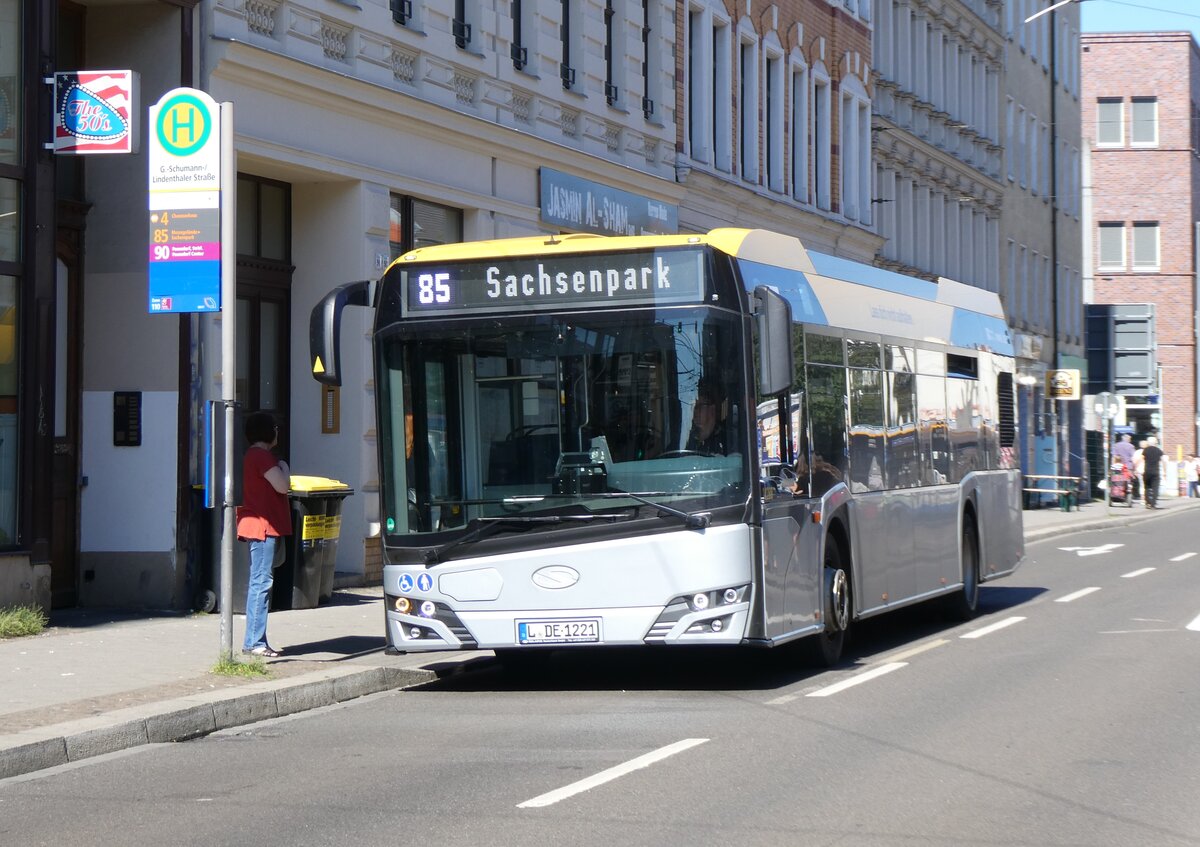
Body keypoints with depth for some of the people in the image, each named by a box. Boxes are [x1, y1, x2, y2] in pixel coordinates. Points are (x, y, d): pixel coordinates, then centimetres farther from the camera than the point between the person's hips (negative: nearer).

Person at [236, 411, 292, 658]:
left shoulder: (256, 455, 20)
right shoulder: (261, 455, -13)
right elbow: (282, 486, -17)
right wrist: (284, 467, -3)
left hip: (263, 527, 11)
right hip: (264, 526, -11)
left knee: (259, 582, 11)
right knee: (261, 582, -12)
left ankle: (256, 641, 14)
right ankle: (254, 642, -13)